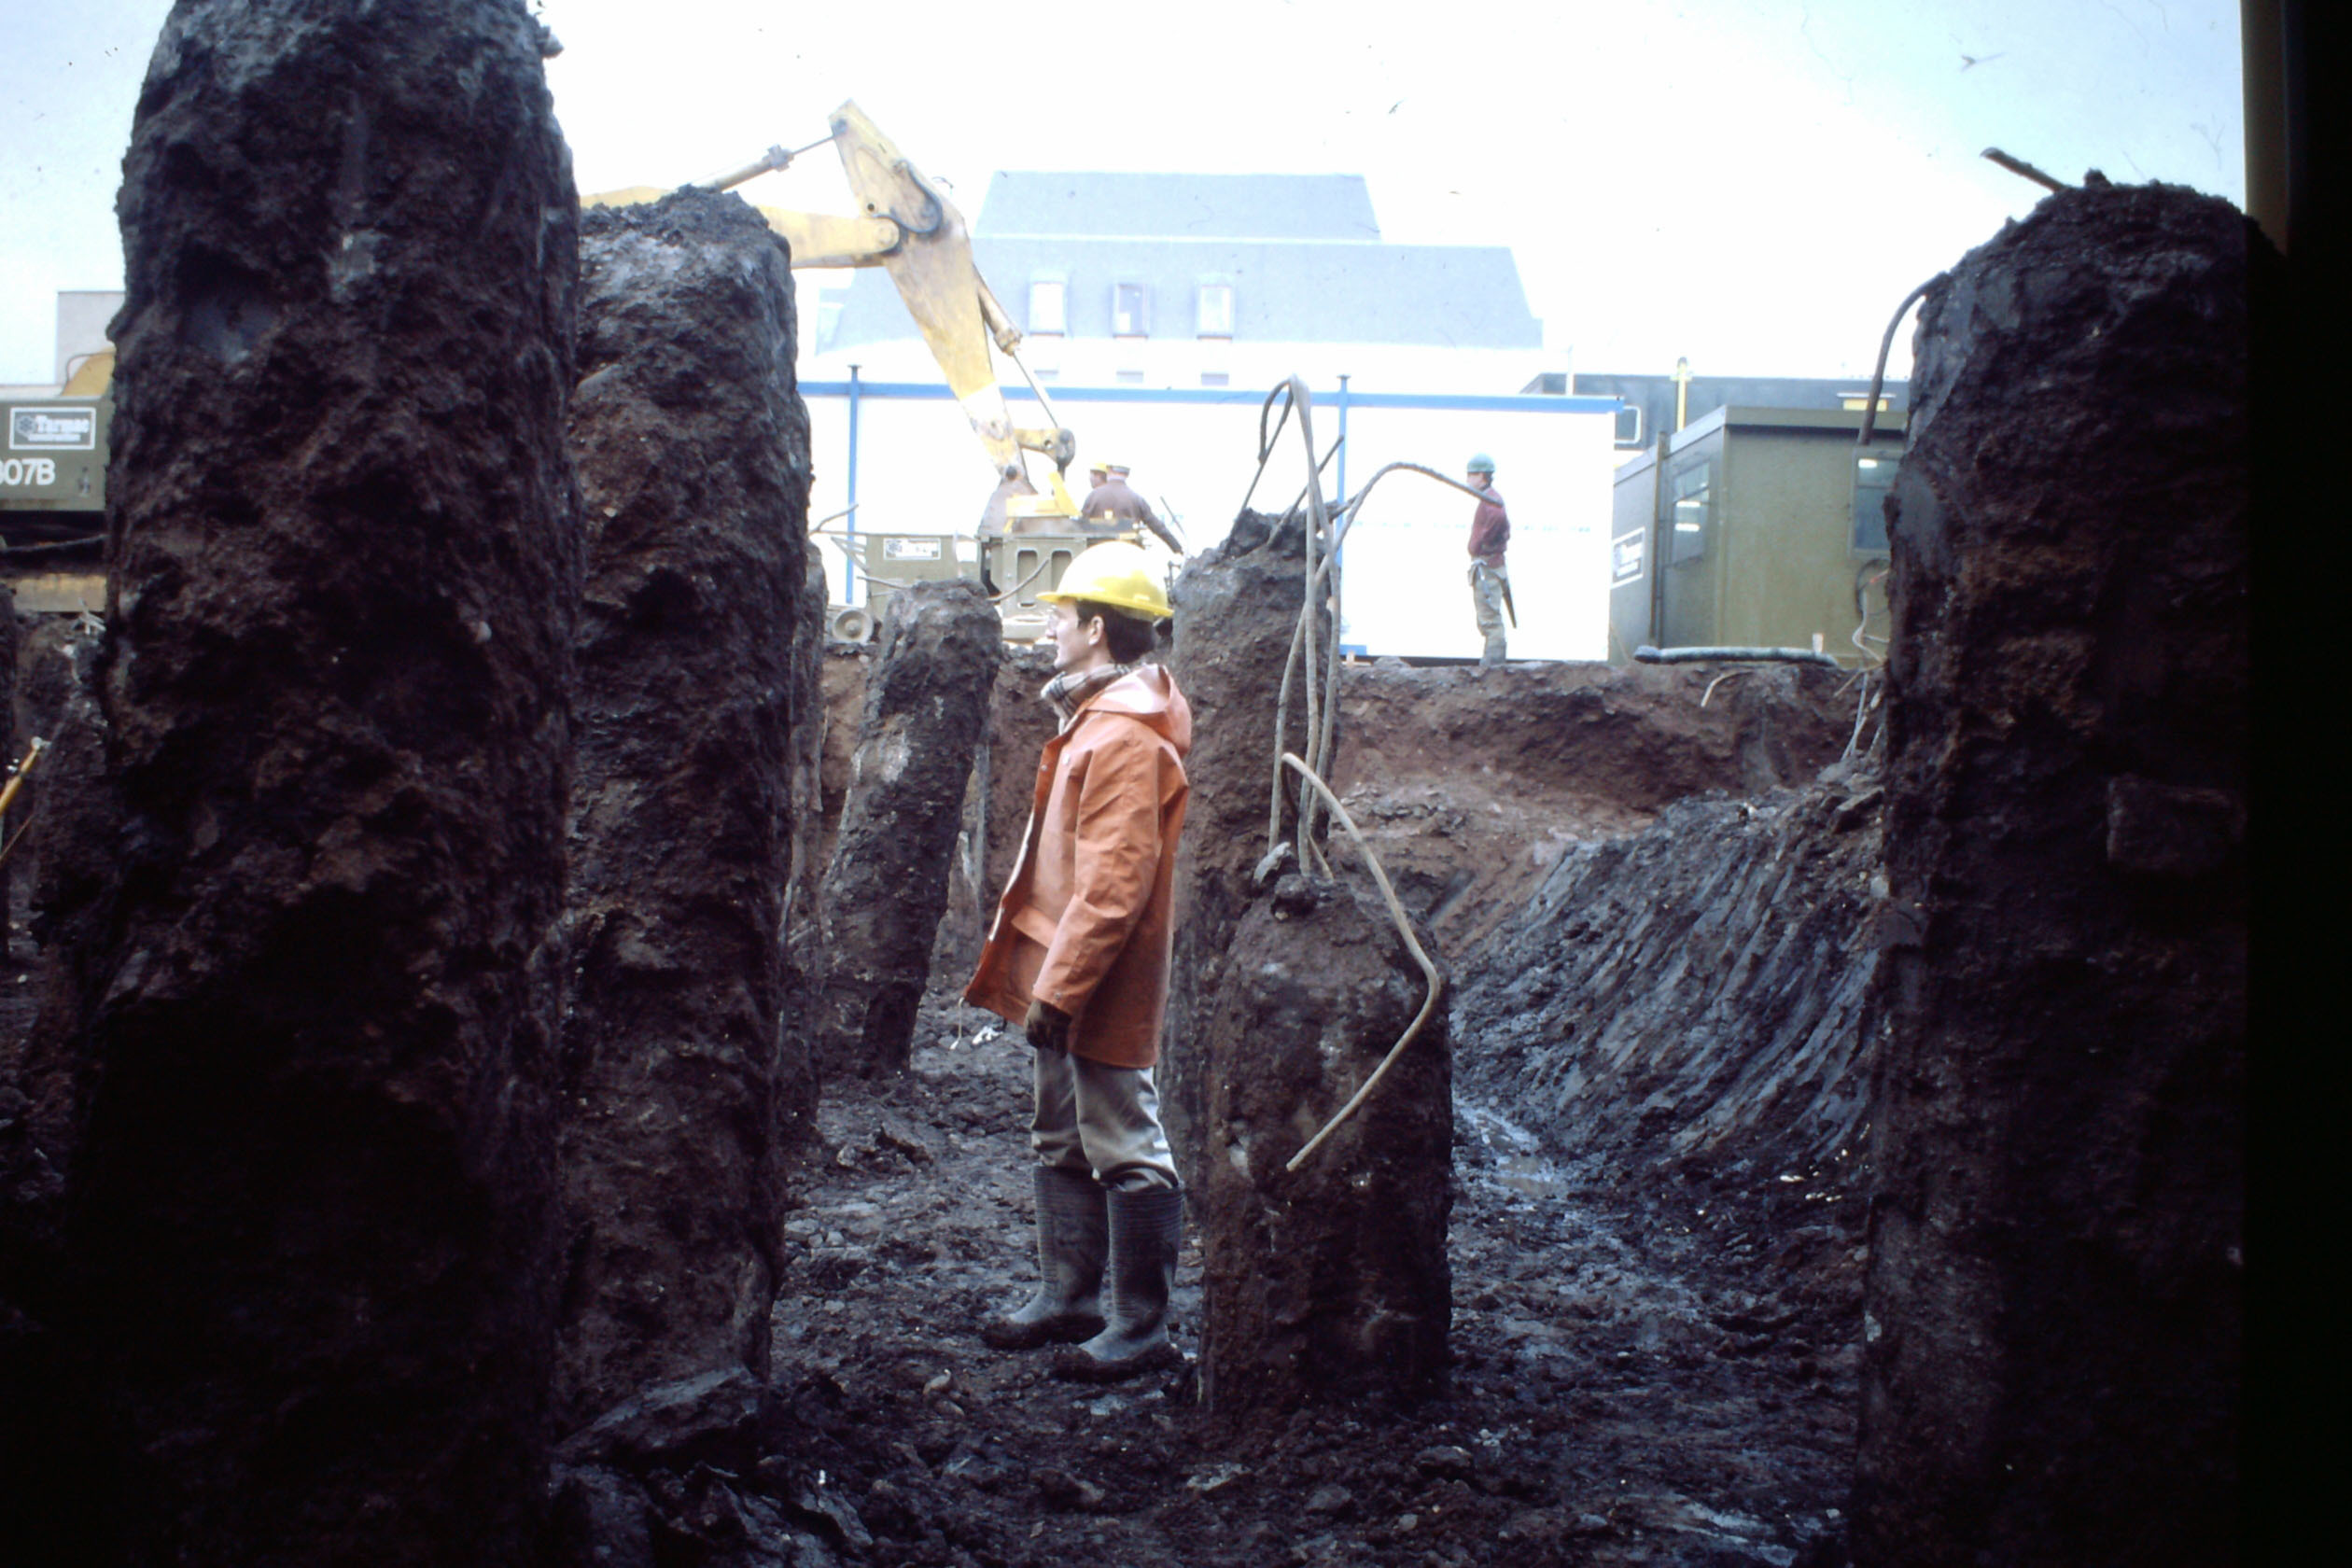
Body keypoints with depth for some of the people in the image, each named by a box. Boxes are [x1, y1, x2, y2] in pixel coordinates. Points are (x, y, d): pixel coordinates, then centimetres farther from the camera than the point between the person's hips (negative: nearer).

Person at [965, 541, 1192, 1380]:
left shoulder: (1124, 737, -20)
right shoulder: (1092, 719, 13)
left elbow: (1114, 886, -25)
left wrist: (1058, 988, -23)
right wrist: (1045, 977, 18)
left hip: (1100, 991, -11)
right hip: (1066, 977, 11)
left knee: (1126, 1152, -2)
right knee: (1062, 1145, 18)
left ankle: (1142, 1327, 7)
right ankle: (1066, 1296, 30)